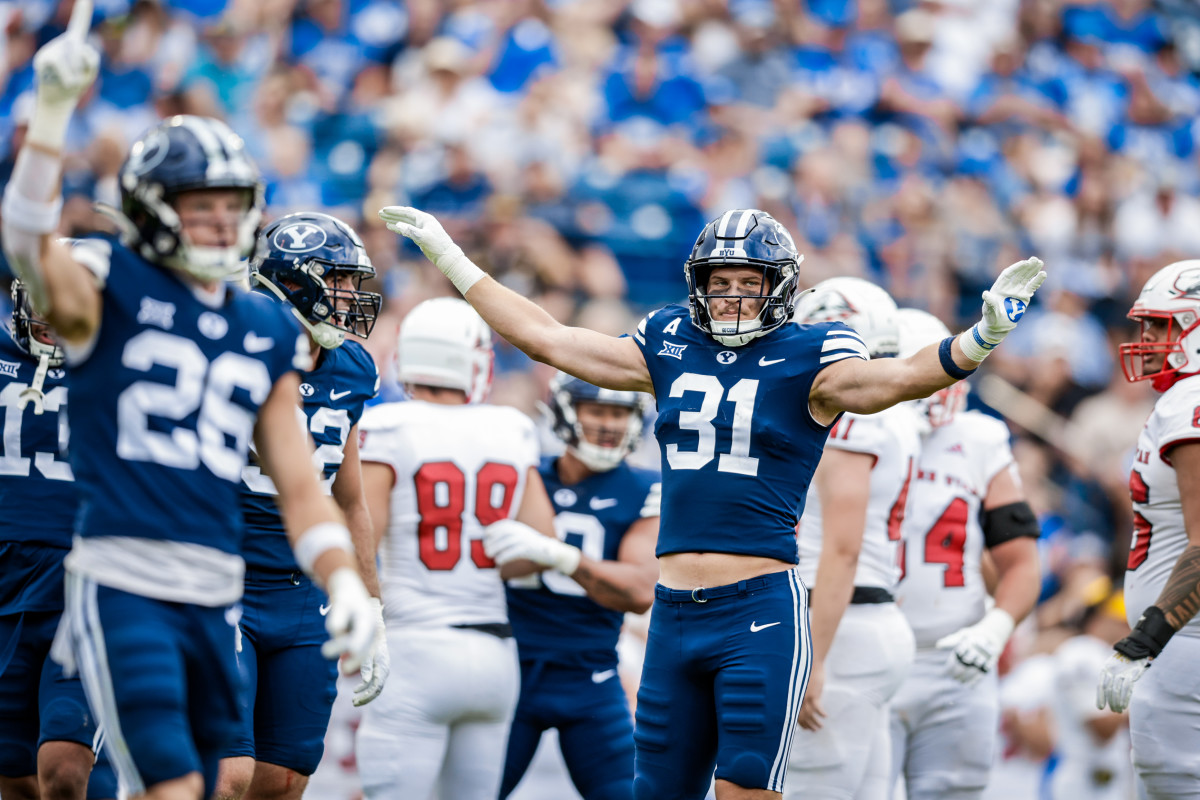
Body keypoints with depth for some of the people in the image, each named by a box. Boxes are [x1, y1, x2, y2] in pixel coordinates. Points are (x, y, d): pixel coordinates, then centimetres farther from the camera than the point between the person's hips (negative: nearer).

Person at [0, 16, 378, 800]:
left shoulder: (268, 331, 15)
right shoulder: (109, 294, 0)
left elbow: (298, 484, 15)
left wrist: (345, 581, 1)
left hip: (216, 597, 6)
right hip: (122, 582, -6)